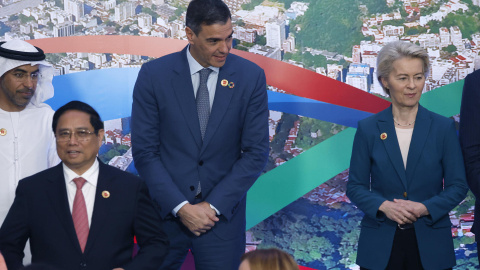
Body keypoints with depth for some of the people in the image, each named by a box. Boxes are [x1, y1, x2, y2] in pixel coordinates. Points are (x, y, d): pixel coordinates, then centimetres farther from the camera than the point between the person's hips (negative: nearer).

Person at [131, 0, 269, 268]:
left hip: (222, 213, 0)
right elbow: (144, 151, -6)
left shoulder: (251, 76, -4)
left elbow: (256, 152, -4)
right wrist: (180, 207, -13)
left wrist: (214, 205, -11)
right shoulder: (154, 74, -6)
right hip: (165, 210, 0)